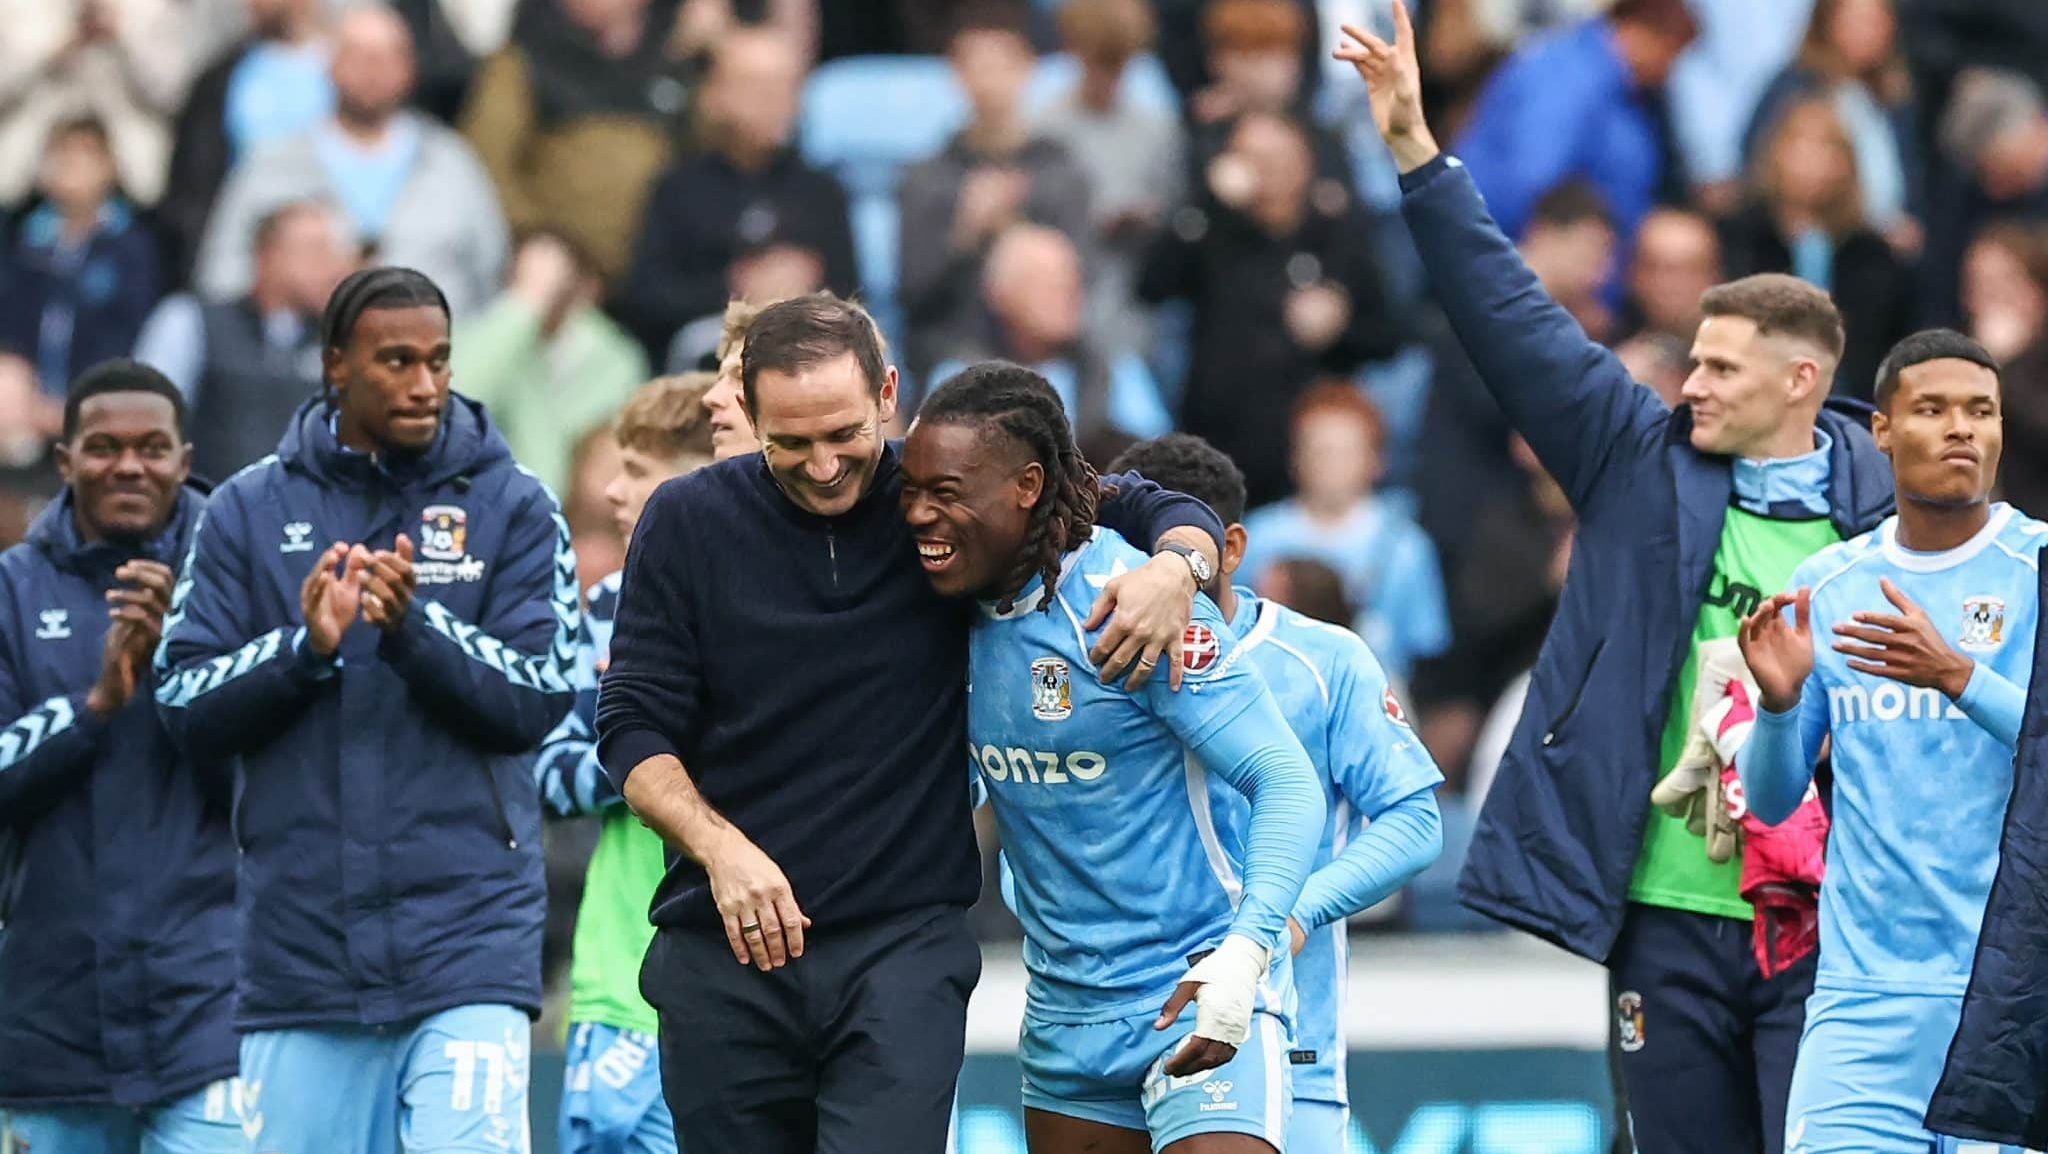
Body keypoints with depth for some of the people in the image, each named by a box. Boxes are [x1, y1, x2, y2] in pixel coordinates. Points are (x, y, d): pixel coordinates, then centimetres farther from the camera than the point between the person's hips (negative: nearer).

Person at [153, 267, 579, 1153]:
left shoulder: (512, 508, 4)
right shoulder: (250, 512, 8)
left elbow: (538, 700, -4)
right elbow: (186, 706, 5)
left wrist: (414, 626, -19)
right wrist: (304, 647, -13)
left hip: (465, 938, -2)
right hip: (299, 940, 2)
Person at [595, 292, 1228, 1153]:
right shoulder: (687, 522, 1)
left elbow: (1159, 511, 9)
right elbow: (632, 728, 1)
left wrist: (1175, 567, -15)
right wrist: (720, 849, -16)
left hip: (905, 945, -2)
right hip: (722, 953, 2)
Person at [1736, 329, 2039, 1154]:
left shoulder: (2035, 569, -1)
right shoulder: (1824, 585, 10)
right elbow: (1771, 801, 11)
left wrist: (1958, 677, -26)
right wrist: (1778, 700, -9)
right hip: (1863, 988, 3)